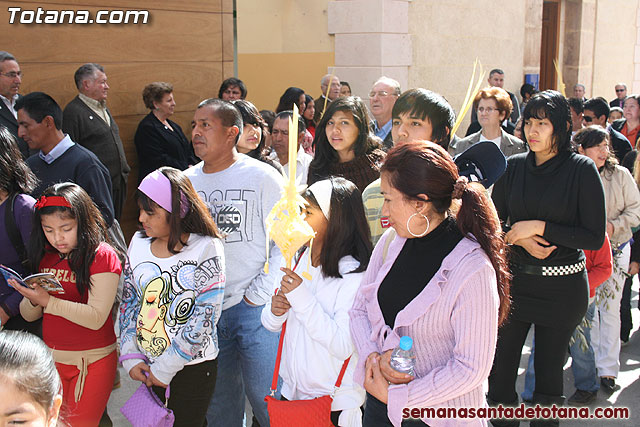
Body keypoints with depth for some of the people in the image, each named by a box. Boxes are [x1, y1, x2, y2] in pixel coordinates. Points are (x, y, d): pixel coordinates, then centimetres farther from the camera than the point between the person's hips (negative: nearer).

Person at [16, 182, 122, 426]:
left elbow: (96, 318, -20)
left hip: (92, 362, -5)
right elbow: (29, 316, 7)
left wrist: (48, 301, -27)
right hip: (51, 358, 6)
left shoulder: (102, 256, -13)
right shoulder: (45, 257, 5)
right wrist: (33, 300, -15)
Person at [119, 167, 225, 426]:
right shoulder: (139, 243, 1)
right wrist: (131, 356, -1)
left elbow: (204, 318, -17)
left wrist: (165, 368, -15)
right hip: (148, 365, 5)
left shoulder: (206, 249, -15)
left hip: (192, 366, -5)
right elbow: (129, 302, 8)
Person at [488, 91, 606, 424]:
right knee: (500, 366, 5)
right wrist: (520, 239, -11)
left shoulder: (582, 169, -7)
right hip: (514, 280, 3)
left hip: (561, 287, -3)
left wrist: (540, 227, -17)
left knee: (549, 371, 9)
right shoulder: (513, 167, 2)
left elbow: (595, 238, -10)